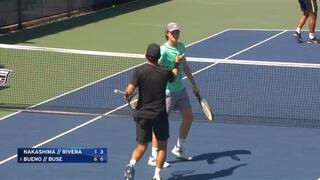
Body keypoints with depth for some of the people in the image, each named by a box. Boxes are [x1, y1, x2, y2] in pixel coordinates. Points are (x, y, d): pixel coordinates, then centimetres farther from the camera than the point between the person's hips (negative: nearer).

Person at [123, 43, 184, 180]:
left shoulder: (139, 71, -12)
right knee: (162, 146, 15)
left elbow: (129, 91, -18)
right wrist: (177, 64, 36)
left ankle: (131, 165, -13)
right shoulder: (165, 72, -6)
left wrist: (126, 93, 5)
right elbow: (174, 77, 19)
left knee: (142, 146, 13)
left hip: (142, 114, 1)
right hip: (160, 115, -1)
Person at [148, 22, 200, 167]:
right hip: (167, 91, -8)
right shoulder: (163, 50, -18)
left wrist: (193, 83, 22)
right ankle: (154, 157, 3)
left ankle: (179, 148, 34)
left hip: (181, 89, 8)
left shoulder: (181, 47, 6)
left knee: (188, 117, 15)